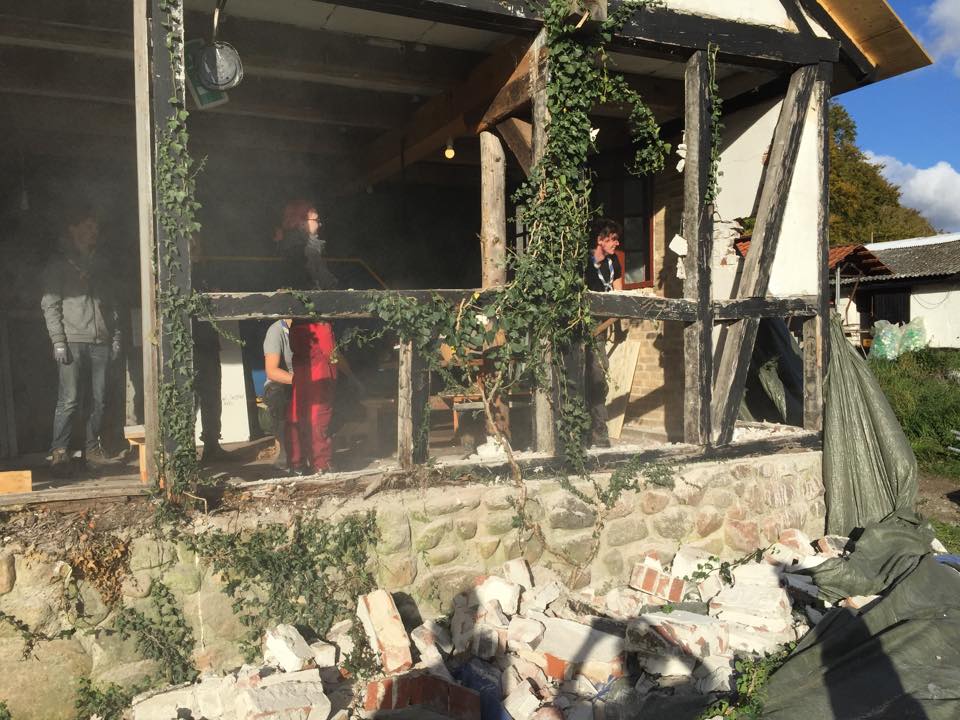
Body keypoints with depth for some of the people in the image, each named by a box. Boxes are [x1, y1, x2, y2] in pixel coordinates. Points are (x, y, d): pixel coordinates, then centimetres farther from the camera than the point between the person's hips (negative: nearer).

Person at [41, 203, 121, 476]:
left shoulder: (98, 266, 20)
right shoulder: (59, 266, 2)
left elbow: (110, 304, 21)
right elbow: (50, 305, -3)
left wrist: (115, 336, 12)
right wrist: (58, 341, -11)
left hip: (100, 343, 5)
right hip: (74, 342, -5)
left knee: (98, 399, 6)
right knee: (69, 400, -8)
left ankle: (92, 448, 16)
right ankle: (59, 451, -1)